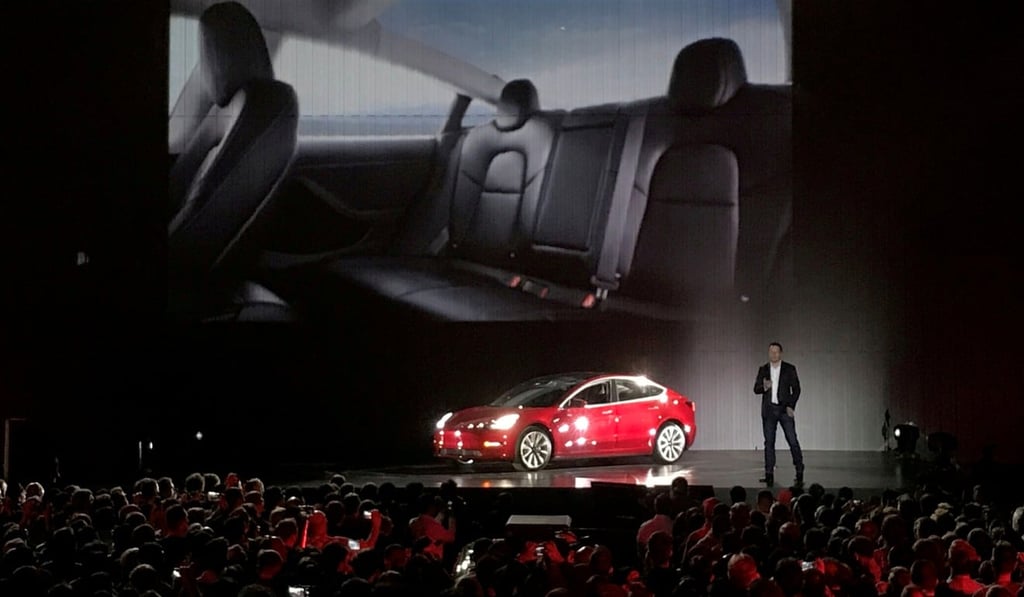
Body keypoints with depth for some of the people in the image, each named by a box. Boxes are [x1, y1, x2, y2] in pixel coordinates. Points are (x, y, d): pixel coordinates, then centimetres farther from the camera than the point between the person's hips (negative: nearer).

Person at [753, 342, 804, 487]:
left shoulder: (789, 369, 2)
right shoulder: (763, 370, 9)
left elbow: (796, 389, 2)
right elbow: (756, 389, 4)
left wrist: (791, 406, -8)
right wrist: (764, 387, -18)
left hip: (785, 409, -2)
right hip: (768, 410, 2)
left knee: (793, 441, -6)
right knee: (769, 442, 3)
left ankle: (800, 473, 0)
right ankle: (769, 474, 5)